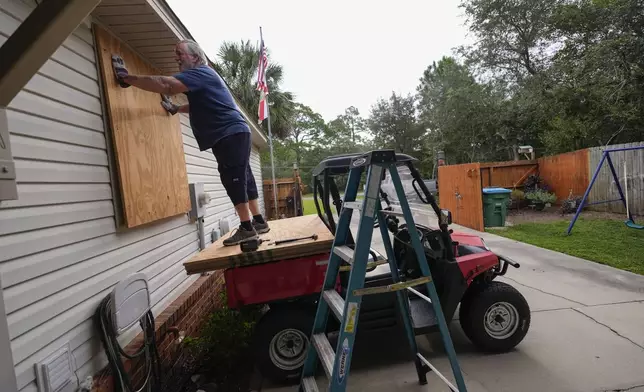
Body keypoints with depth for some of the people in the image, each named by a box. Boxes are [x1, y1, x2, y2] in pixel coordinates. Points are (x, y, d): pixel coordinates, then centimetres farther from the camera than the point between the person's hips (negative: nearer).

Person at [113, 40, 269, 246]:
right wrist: (176, 109, 33)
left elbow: (166, 85, -23)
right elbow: (200, 105, 41)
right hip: (233, 134, 10)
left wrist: (127, 78, -17)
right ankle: (259, 221, 14)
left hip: (231, 133, -10)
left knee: (233, 178, -11)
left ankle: (246, 227, -8)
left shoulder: (200, 72, -9)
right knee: (242, 177, 9)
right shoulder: (200, 76, 25)